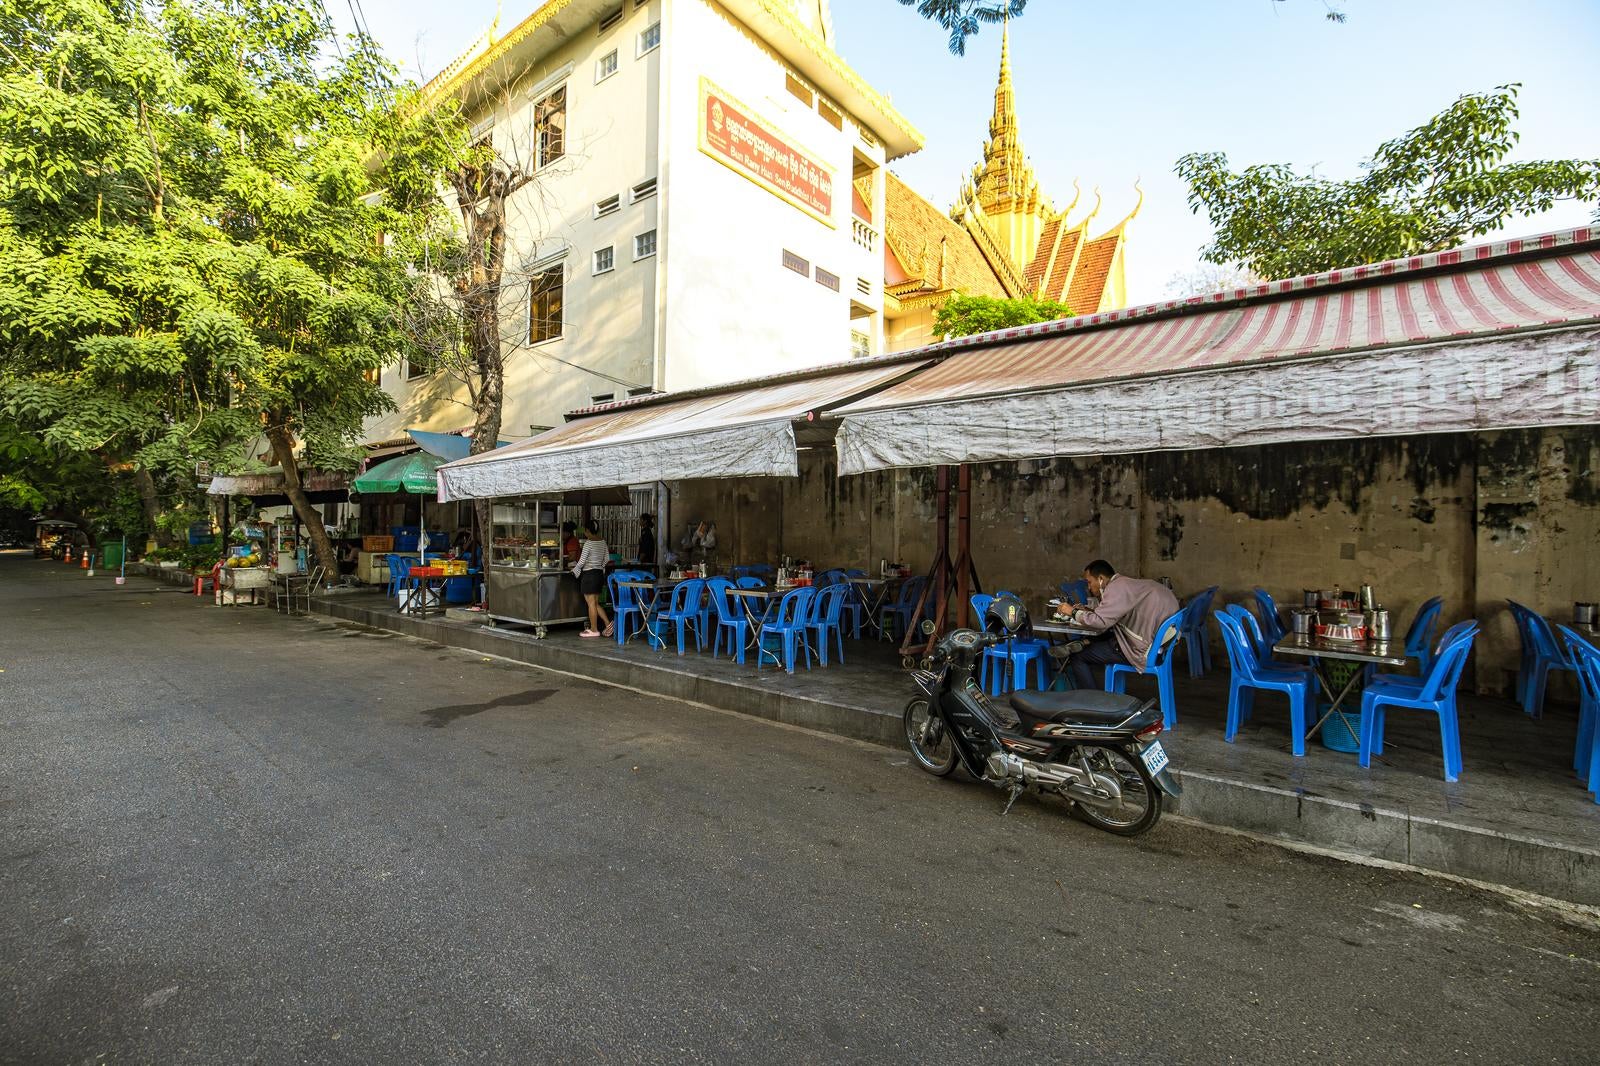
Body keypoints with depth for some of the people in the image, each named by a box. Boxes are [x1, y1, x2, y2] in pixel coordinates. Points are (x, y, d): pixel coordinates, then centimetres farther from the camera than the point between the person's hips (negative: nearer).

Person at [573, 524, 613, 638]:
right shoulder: (602, 541, 6)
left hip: (589, 574, -8)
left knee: (591, 603, 0)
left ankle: (594, 630, 6)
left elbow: (582, 561, -14)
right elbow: (607, 557, 13)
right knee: (596, 603, 15)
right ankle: (608, 623, 4)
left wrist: (575, 570, 2)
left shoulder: (588, 542, -15)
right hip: (599, 573, 8)